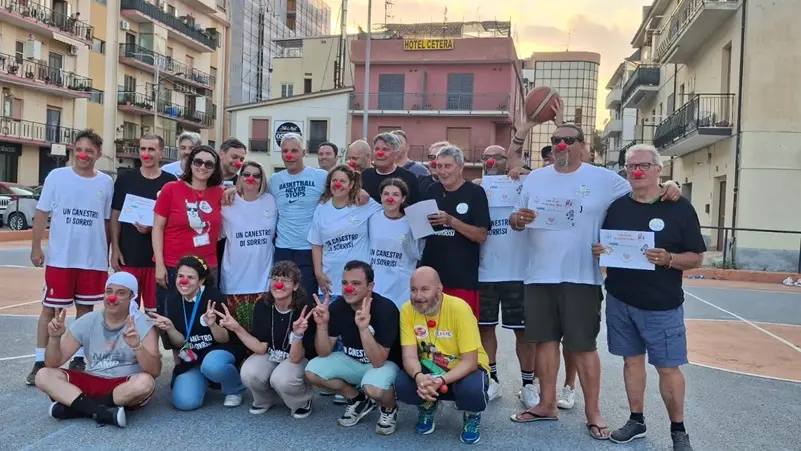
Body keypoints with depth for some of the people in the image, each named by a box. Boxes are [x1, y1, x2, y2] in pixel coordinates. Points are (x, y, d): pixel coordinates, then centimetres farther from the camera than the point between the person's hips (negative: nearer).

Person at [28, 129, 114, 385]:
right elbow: (42, 214, 1)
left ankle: (78, 360, 22)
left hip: (93, 260, 2)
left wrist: (106, 255, 10)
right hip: (59, 258, -1)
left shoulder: (106, 183, 3)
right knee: (50, 308, 5)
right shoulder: (56, 176, -2)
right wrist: (36, 247, -5)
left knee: (85, 309, 10)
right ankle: (40, 362, 13)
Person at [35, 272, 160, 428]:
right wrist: (54, 338, -19)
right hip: (91, 383, 4)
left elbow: (155, 372, -20)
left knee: (145, 382, -36)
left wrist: (137, 346, -37)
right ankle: (103, 412, -27)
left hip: (126, 387, -4)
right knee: (43, 376, -15)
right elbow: (53, 364, 1)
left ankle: (77, 407, -18)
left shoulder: (142, 325, -10)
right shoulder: (87, 322, 1)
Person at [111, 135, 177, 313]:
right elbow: (115, 216, 6)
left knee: (154, 310, 6)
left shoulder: (170, 182, 0)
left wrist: (153, 228, -15)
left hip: (158, 257, -1)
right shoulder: (124, 179, 4)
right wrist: (115, 249, -1)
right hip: (128, 255, 1)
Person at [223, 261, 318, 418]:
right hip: (270, 355, 4)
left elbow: (295, 358, -26)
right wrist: (237, 328, -24)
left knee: (281, 379, -34)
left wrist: (298, 334, -45)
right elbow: (261, 348, -14)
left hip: (301, 358, -4)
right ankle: (266, 400, 9)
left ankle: (303, 402, 1)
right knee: (248, 374, -26)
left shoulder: (305, 309, -26)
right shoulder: (262, 306, -14)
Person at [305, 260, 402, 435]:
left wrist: (363, 328, -45)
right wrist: (322, 324, -27)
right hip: (351, 360, 6)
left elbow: (378, 361, -32)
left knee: (373, 388, -37)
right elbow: (324, 353, -10)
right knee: (312, 371, -14)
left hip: (386, 362, -5)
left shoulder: (385, 309, -28)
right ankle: (358, 400, 10)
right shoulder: (337, 307, -14)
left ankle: (389, 408, 2)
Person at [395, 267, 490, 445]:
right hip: (430, 368, 3)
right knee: (402, 385, -26)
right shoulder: (407, 310, -15)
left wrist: (441, 380, -40)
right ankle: (428, 407, 11)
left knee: (472, 390, -36)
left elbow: (470, 361, -25)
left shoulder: (459, 309, -26)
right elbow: (410, 355, -17)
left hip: (465, 368, -3)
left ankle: (472, 417, 4)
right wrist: (419, 377, -40)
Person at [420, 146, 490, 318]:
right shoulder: (432, 191, 9)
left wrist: (451, 221, -19)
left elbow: (481, 236, -9)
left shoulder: (475, 192, -4)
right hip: (431, 272, 4)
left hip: (462, 276, -4)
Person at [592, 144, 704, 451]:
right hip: (620, 301, 3)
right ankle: (636, 421, 26)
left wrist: (668, 259, -23)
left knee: (668, 368, 2)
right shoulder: (617, 207, 6)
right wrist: (597, 251, -9)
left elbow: (697, 257, -4)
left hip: (662, 305, -3)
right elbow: (603, 246, 14)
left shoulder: (679, 208, -4)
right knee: (632, 360, 12)